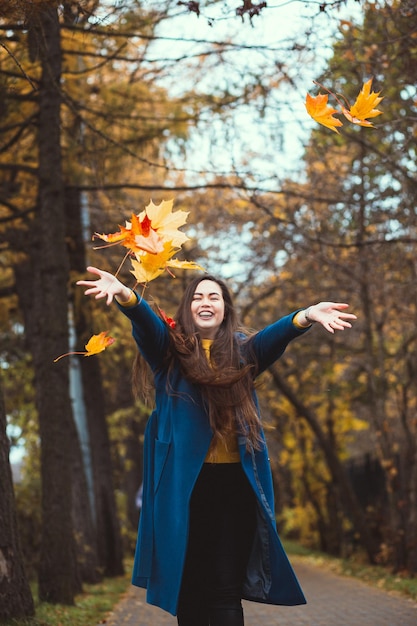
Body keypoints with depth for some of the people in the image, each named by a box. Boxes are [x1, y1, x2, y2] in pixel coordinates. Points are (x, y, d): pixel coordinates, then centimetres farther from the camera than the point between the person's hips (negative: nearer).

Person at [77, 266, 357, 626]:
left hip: (235, 481, 1)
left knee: (226, 588, -1)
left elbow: (273, 336, -9)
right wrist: (124, 295, -36)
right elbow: (147, 323, -14)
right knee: (188, 585, 3)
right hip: (184, 481, 0)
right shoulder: (171, 349, 7)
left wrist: (305, 316, -32)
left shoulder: (242, 350, 11)